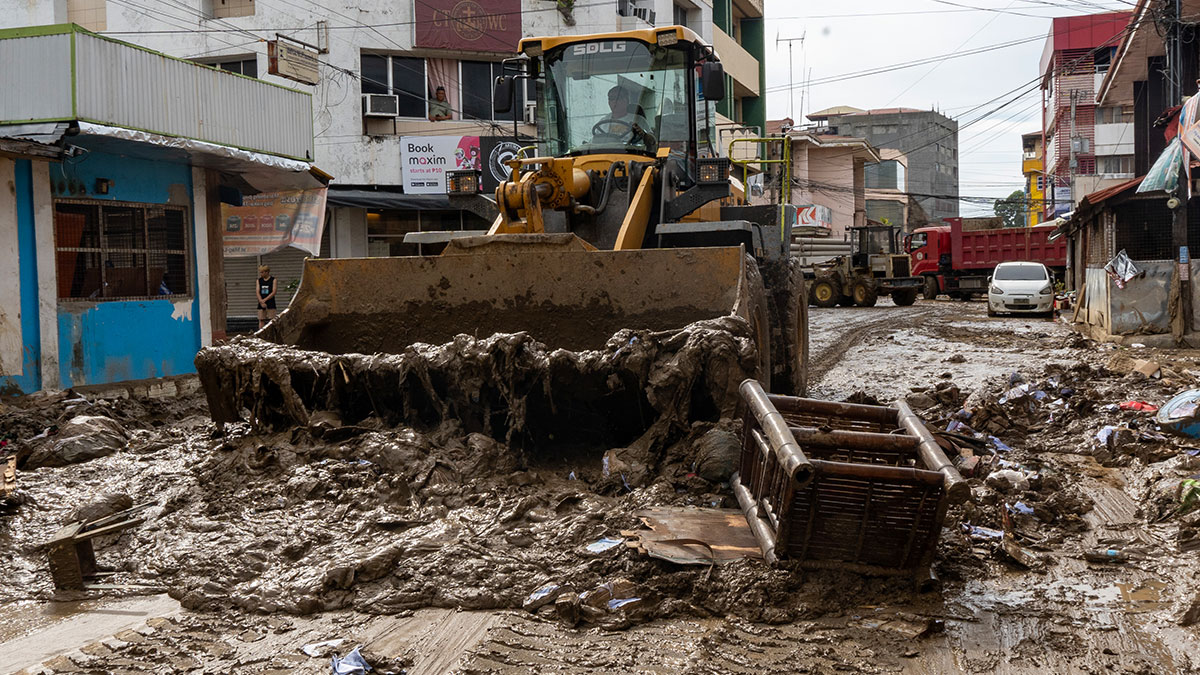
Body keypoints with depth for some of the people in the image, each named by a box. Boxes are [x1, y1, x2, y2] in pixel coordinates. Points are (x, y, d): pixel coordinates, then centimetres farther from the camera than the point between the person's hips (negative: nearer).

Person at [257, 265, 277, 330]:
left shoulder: (273, 280, 1)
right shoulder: (259, 281, 10)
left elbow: (274, 292, -7)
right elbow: (258, 292, 3)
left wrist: (265, 300, -13)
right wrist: (261, 301, -13)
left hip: (270, 304, -3)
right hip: (261, 305, 3)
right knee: (261, 320, 1)